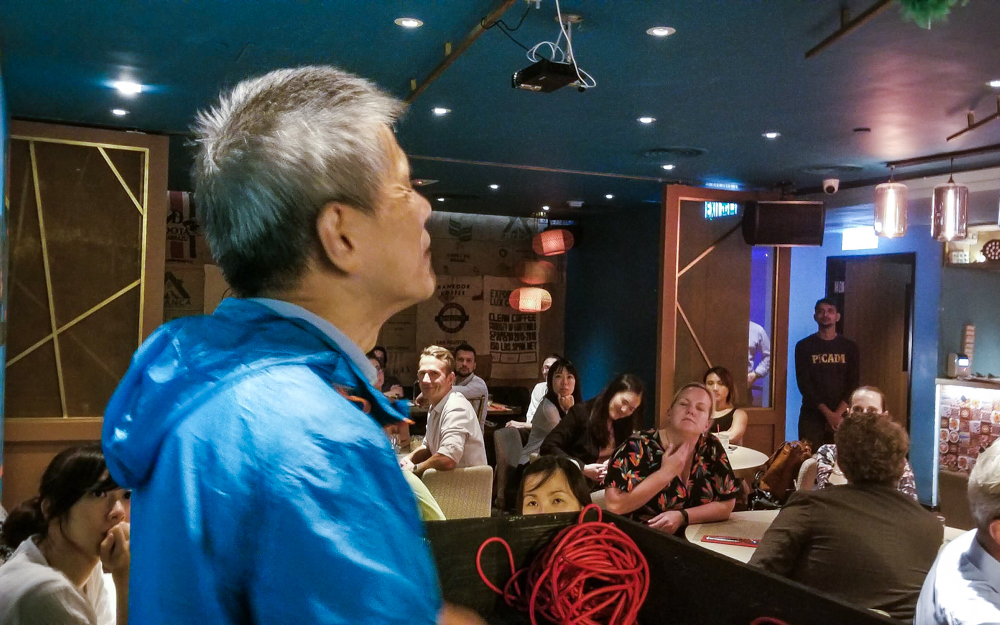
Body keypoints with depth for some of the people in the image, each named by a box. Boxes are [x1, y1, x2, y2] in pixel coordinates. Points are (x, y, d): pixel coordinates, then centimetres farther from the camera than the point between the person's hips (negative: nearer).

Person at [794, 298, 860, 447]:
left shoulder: (850, 347, 8)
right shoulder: (804, 346, 2)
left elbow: (854, 383, 2)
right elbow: (804, 383, -5)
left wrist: (838, 413, -11)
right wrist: (827, 413, -12)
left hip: (842, 416, 1)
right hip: (812, 415, -1)